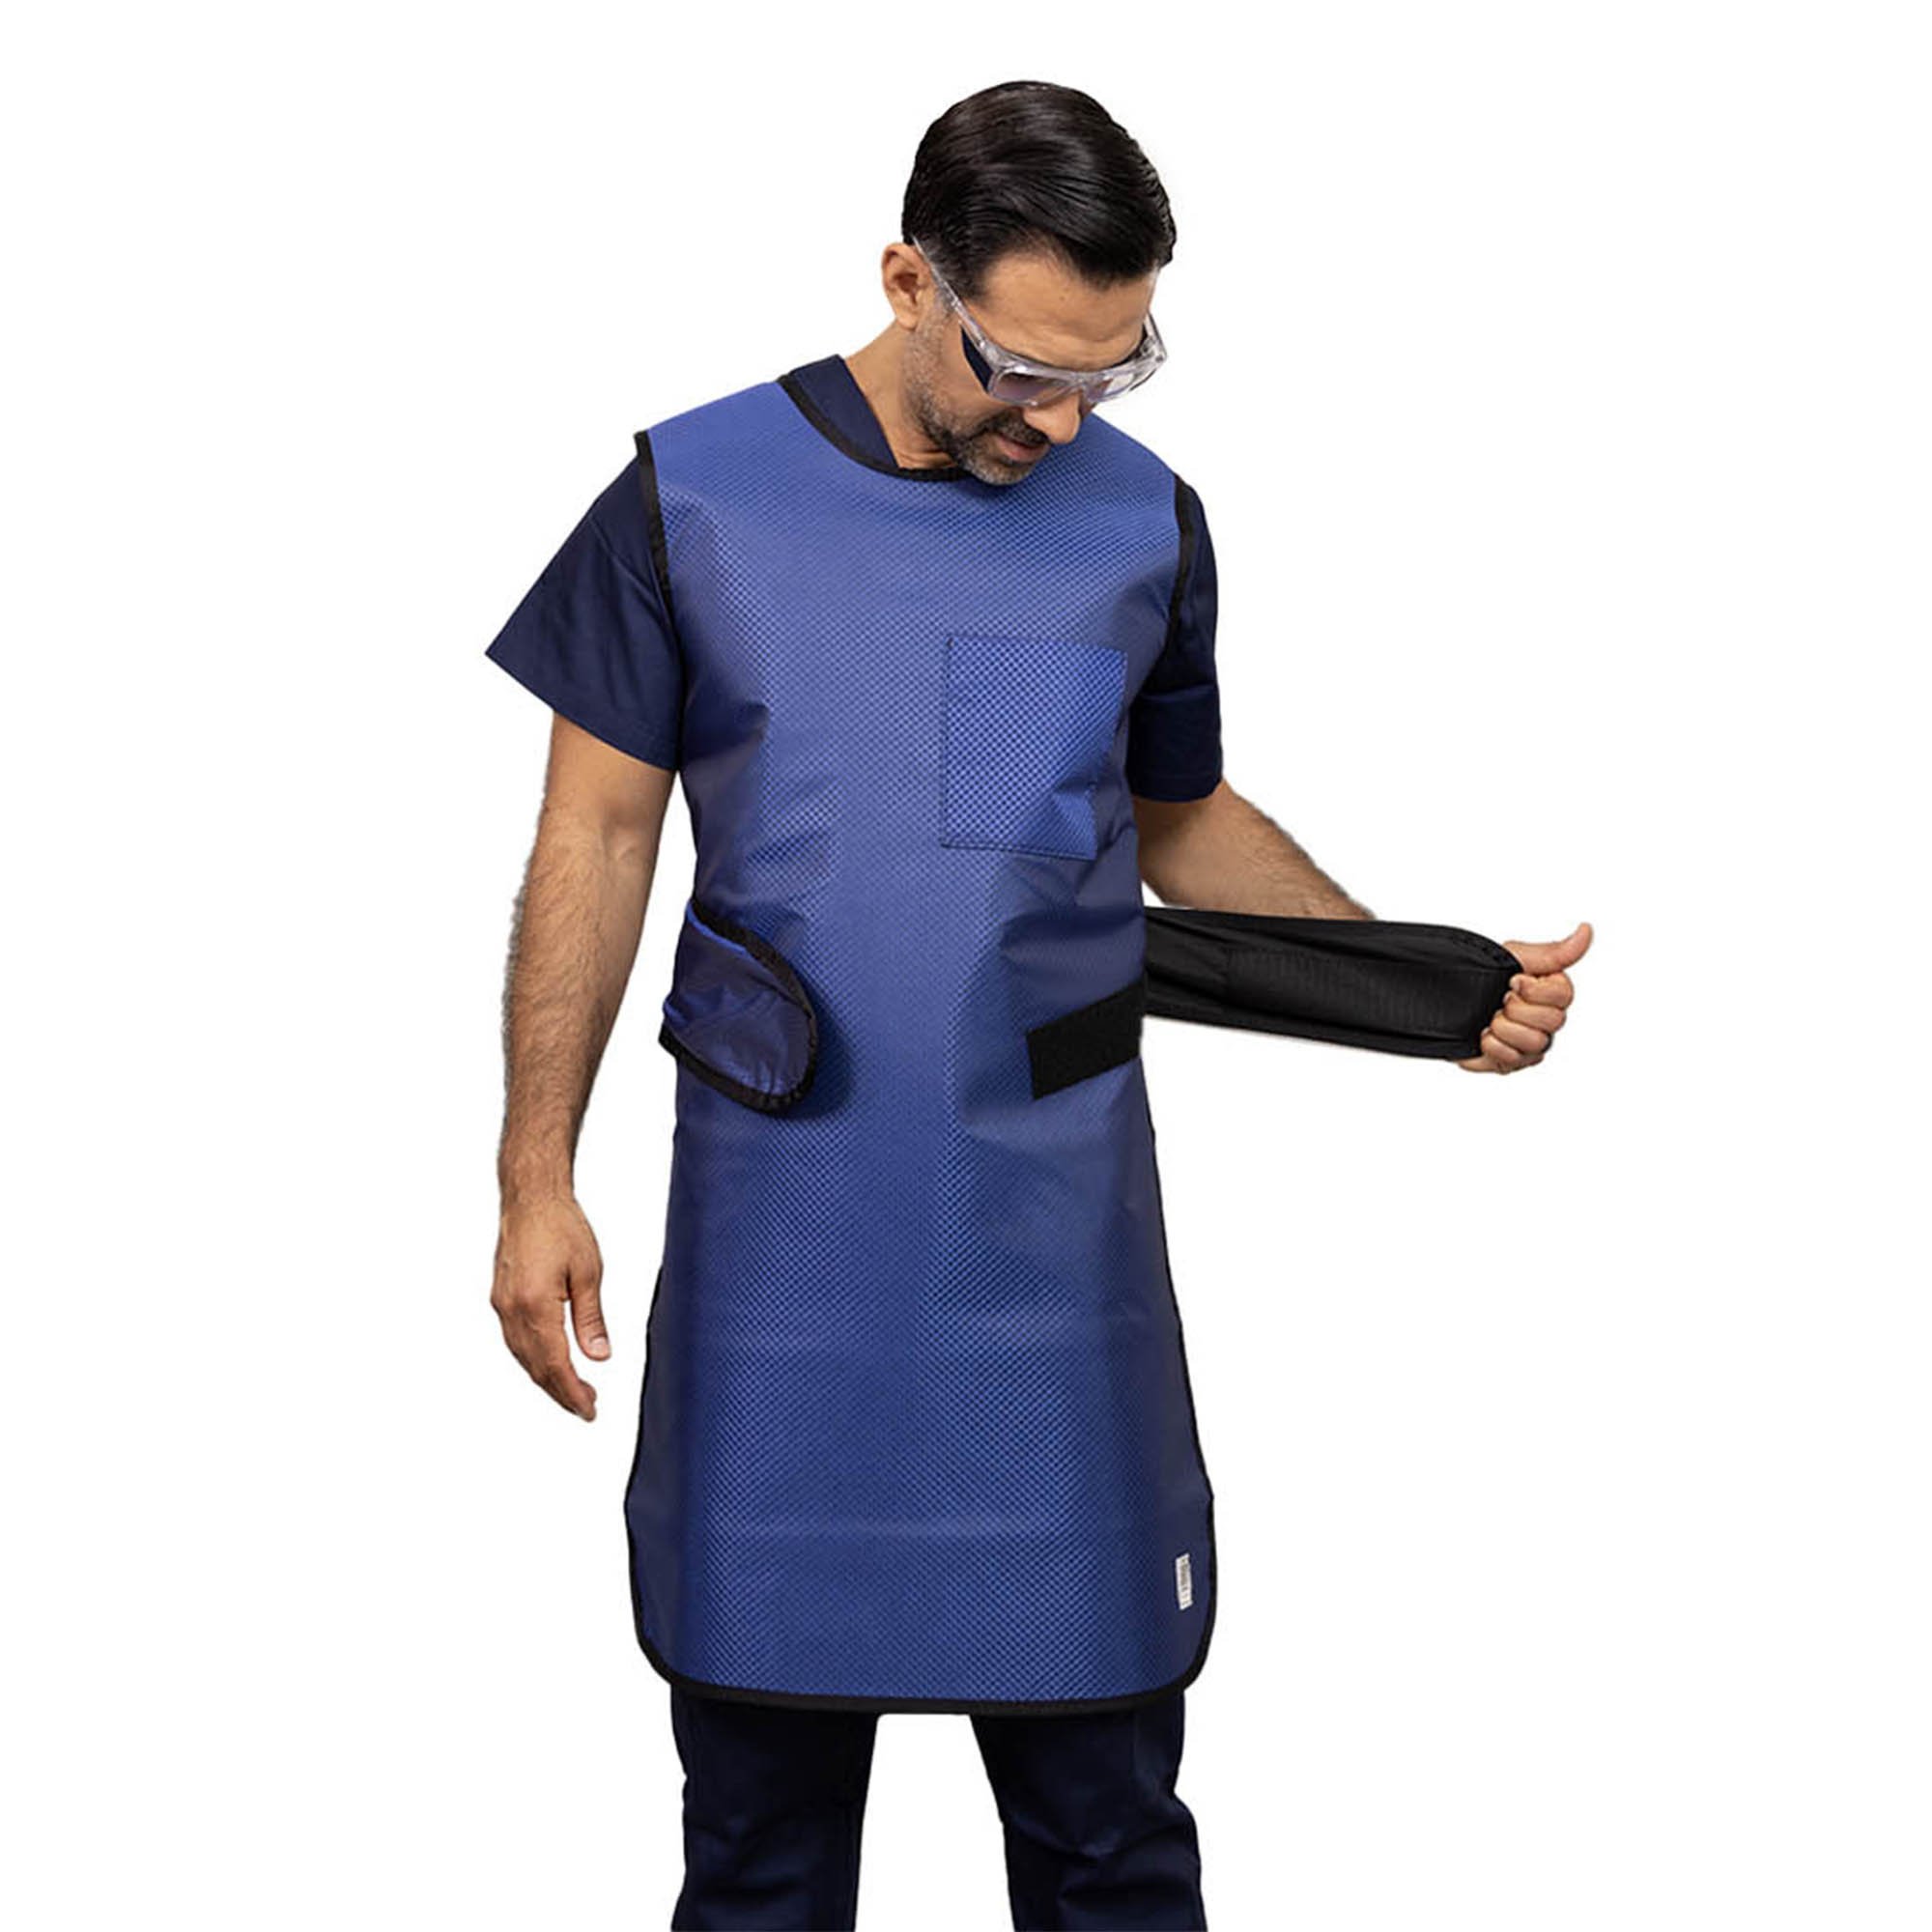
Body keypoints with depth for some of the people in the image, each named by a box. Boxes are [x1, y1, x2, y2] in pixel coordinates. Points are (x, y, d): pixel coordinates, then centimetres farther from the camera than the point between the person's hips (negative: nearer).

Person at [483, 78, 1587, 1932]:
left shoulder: (1144, 523, 4)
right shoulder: (694, 498, -1)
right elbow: (597, 837, 2)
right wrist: (536, 1179, -2)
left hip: (1054, 1241, 1)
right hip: (772, 1243, -1)